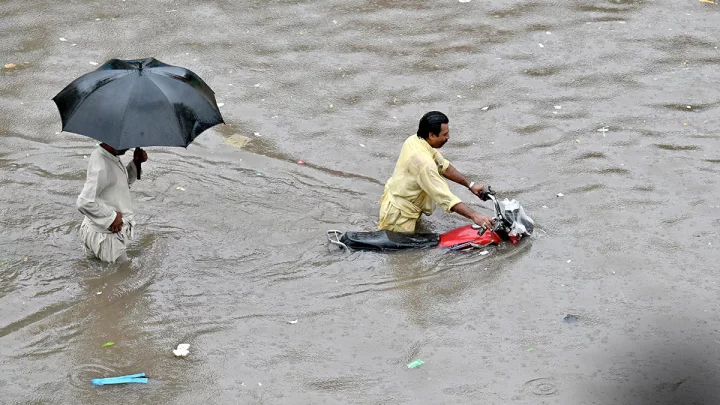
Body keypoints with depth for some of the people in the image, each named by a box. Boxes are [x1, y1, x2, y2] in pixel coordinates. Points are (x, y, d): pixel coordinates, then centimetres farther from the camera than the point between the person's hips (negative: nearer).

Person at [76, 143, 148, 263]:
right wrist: (111, 217, -23)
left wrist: (136, 163, -1)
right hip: (106, 235, -10)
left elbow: (125, 182, 17)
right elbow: (84, 202, -33)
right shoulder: (102, 168, -30)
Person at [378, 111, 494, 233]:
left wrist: (470, 184, 5)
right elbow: (445, 197, -33)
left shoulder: (414, 140, -3)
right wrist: (474, 216, -34)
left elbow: (444, 166, 9)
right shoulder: (423, 161, -31)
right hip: (399, 215, -9)